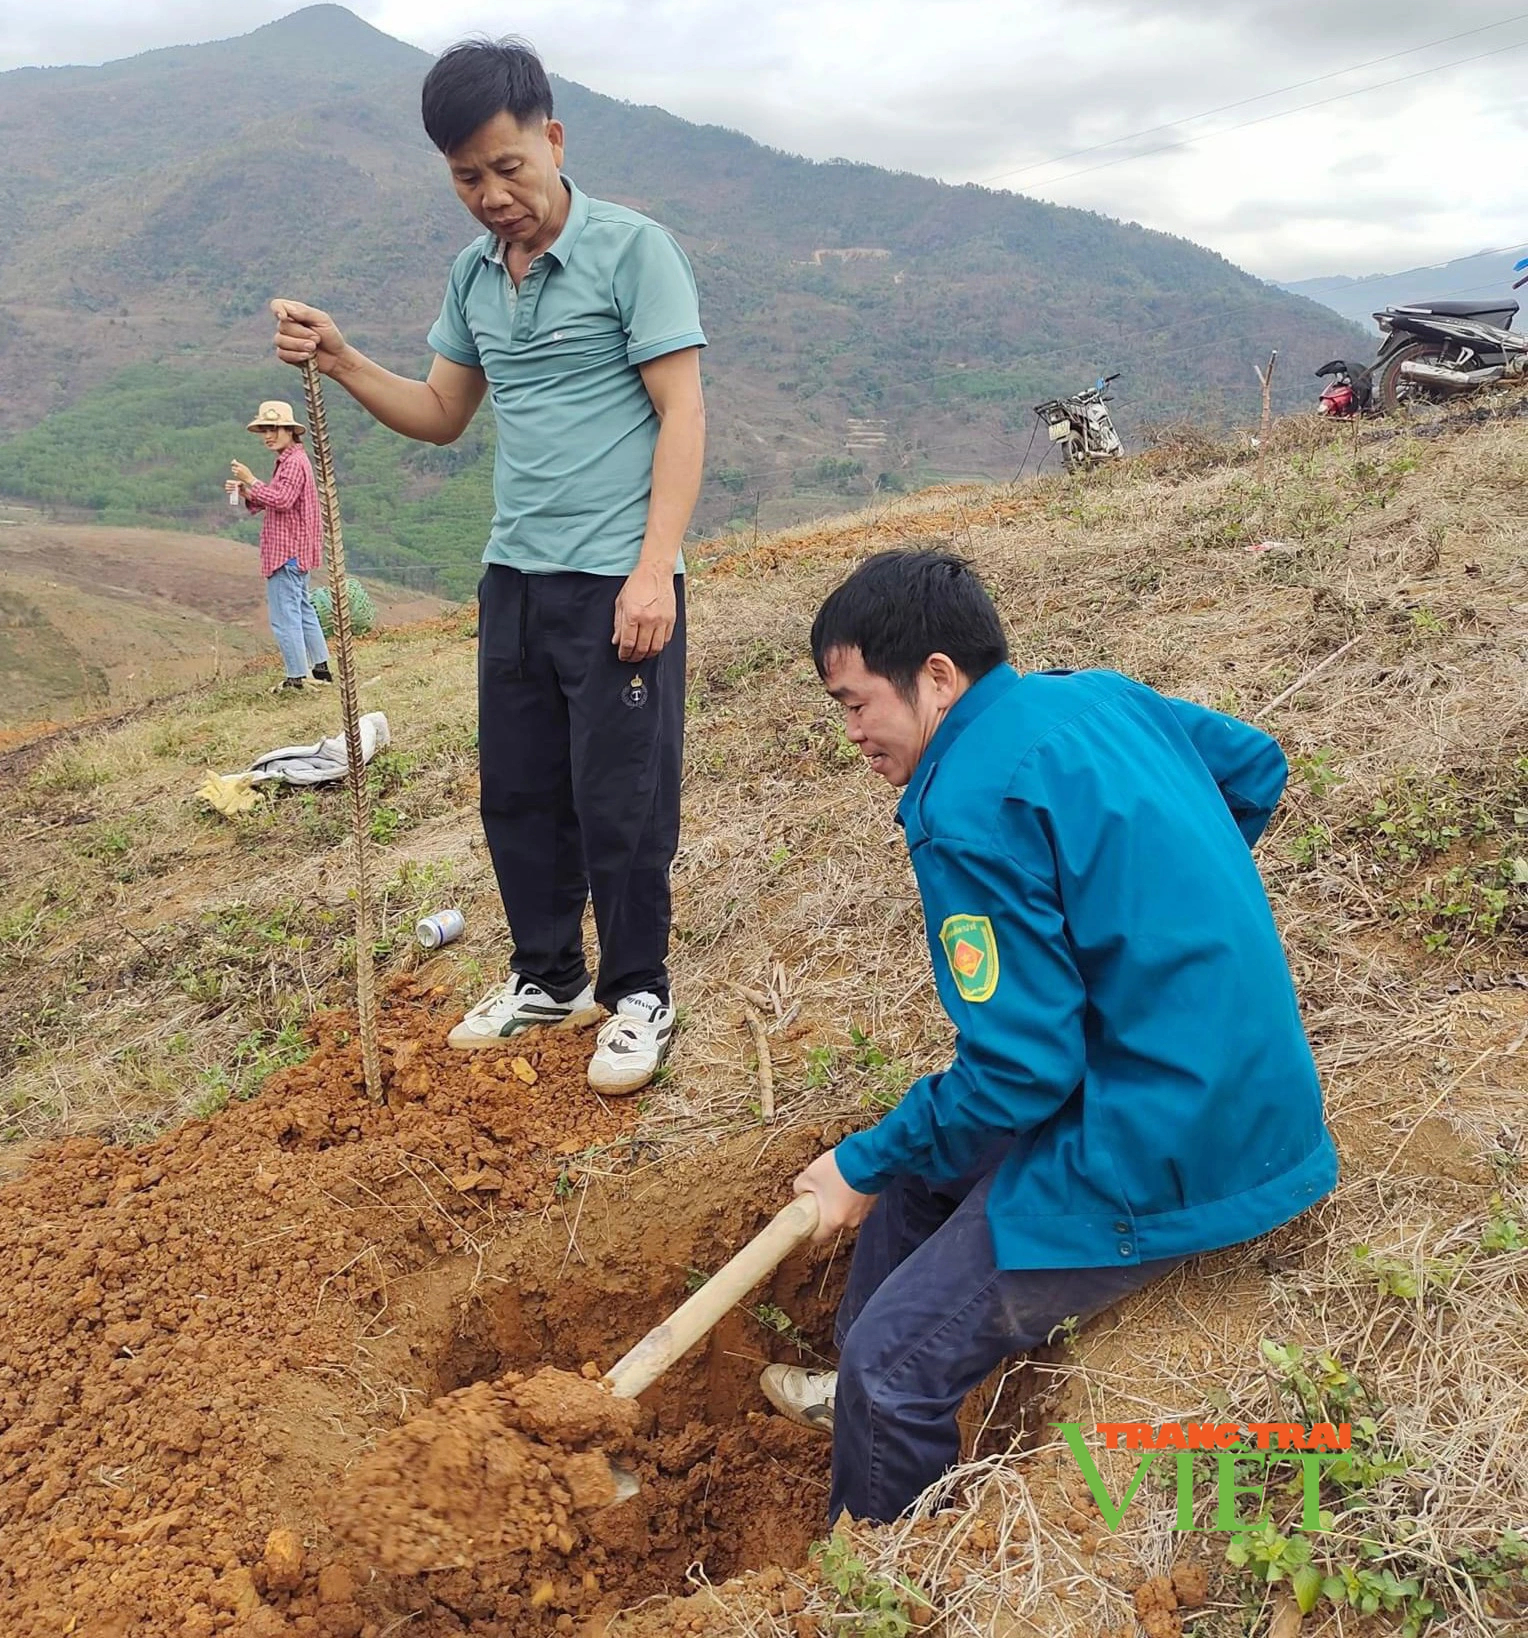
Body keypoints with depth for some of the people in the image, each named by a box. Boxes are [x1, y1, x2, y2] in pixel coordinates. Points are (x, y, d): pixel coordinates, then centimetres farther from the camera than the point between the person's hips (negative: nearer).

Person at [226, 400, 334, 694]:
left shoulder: (294, 462, -14)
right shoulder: (288, 461, 18)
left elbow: (282, 500, -26)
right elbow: (269, 503, 20)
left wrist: (251, 481, -21)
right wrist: (246, 494, 4)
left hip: (287, 551, -11)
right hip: (293, 550, 11)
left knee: (284, 614, -8)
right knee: (302, 608, 18)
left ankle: (296, 678, -4)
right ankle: (322, 669, 25)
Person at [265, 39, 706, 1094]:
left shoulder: (632, 249, -7)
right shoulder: (474, 273, 12)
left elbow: (682, 414, -11)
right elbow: (441, 416, 19)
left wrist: (653, 568, -19)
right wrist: (340, 361, 2)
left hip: (617, 581, -7)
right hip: (515, 575, 7)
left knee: (619, 803, 0)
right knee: (518, 792, 13)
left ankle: (639, 996, 19)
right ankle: (549, 978, 31)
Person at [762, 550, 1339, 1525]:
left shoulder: (968, 809, -22)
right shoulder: (1102, 696, 4)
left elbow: (1020, 1072, -22)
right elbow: (1257, 767, 21)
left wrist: (865, 1166, -6)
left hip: (1162, 1165, -10)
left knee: (895, 1364, -5)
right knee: (918, 1161, 23)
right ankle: (862, 1399, 42)